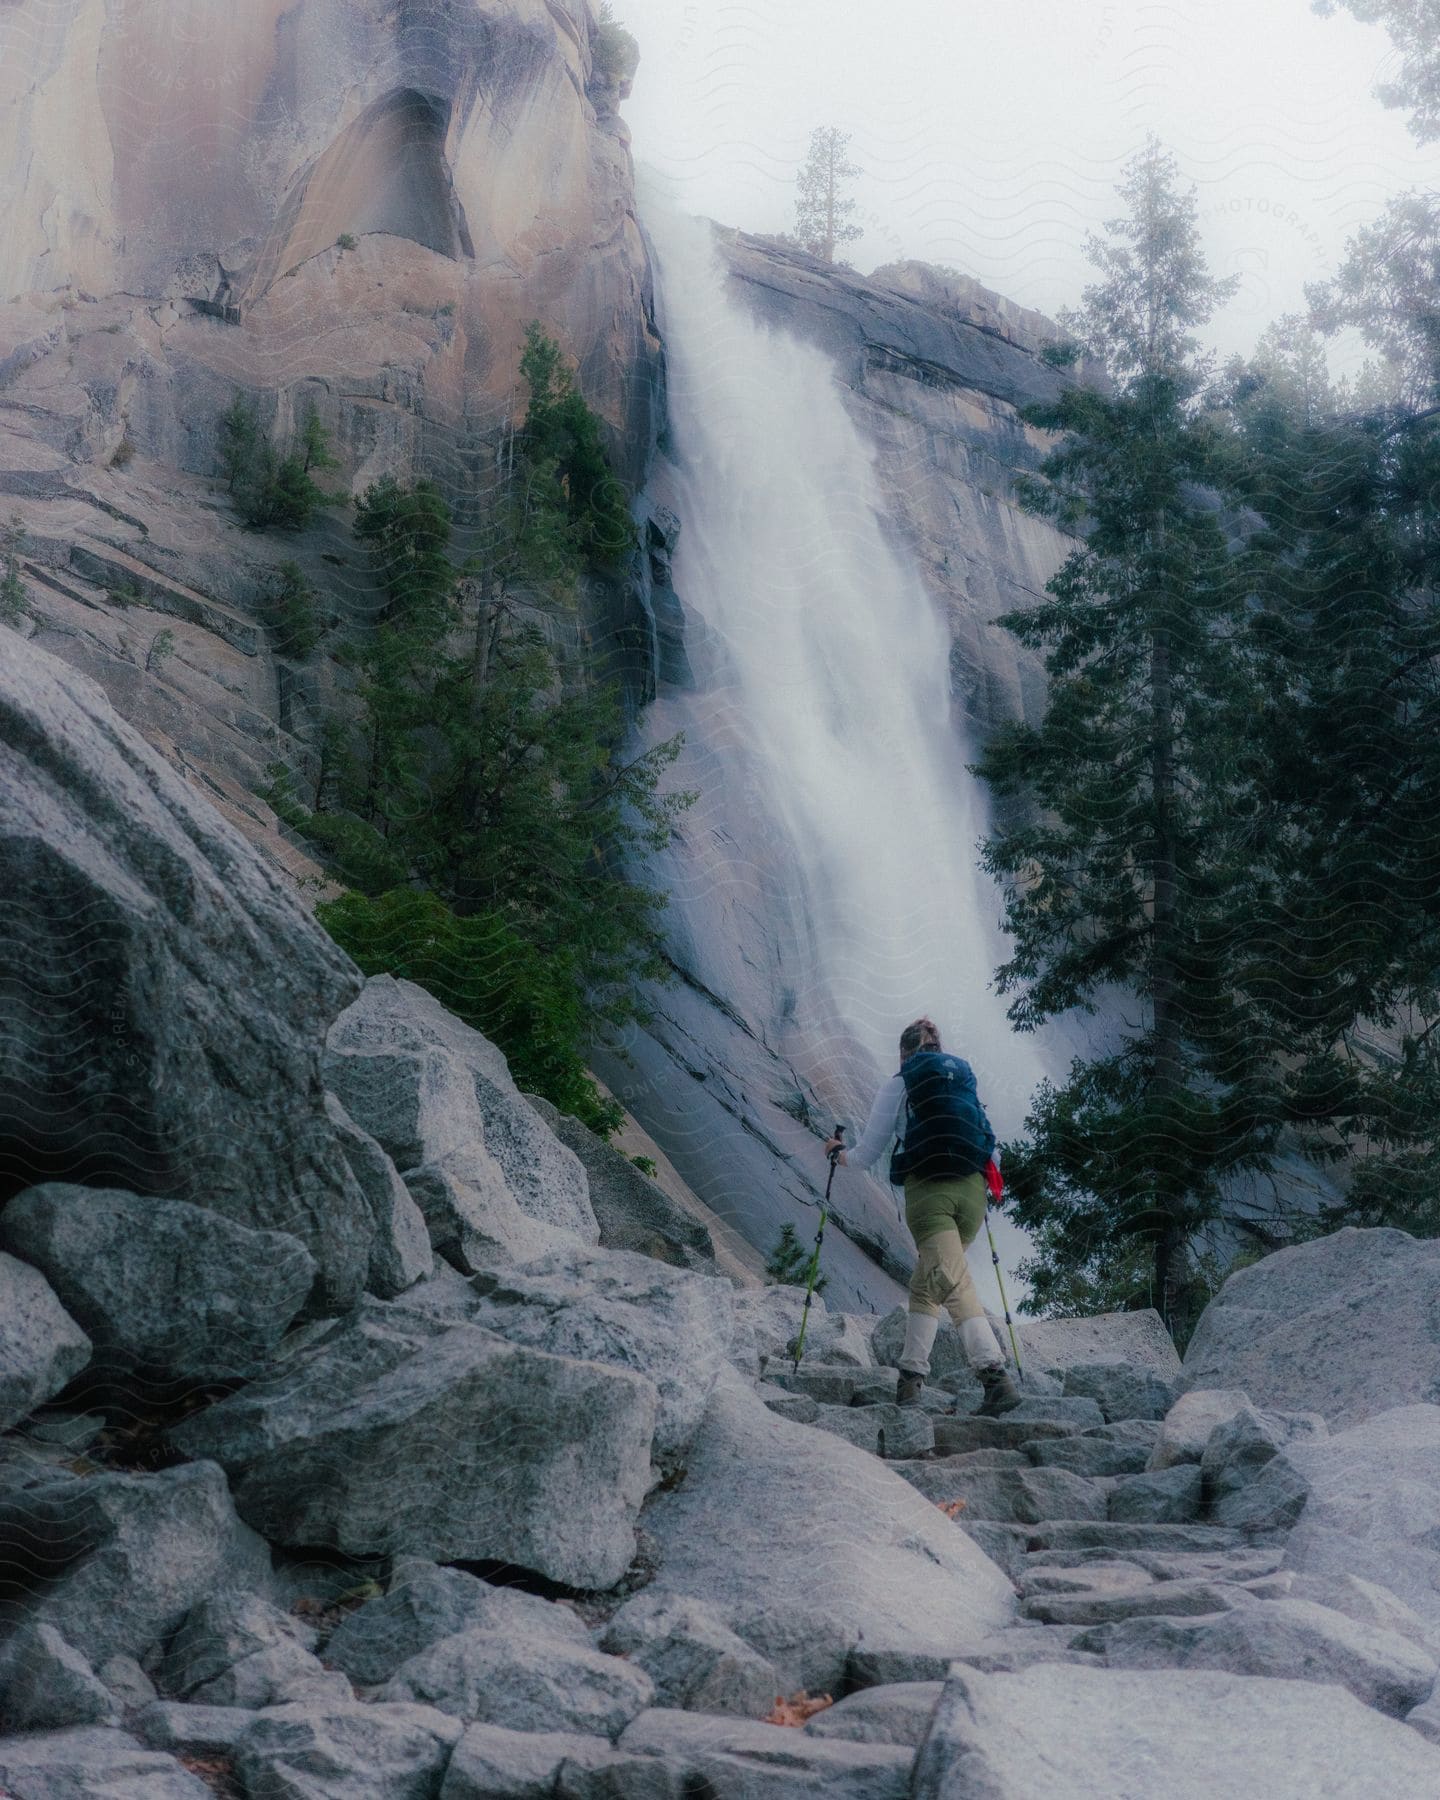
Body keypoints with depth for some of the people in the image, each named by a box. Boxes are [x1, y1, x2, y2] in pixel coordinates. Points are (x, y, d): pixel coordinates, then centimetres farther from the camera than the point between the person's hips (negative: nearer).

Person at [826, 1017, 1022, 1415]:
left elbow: (864, 1157, 12)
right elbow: (988, 1146, 21)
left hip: (928, 1190, -5)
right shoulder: (966, 1077, 21)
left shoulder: (899, 1084, 10)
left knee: (956, 1287, -13)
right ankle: (911, 1376, 9)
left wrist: (837, 1152, 34)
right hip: (973, 1191, 5)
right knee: (925, 1285, 17)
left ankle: (996, 1377, -25)